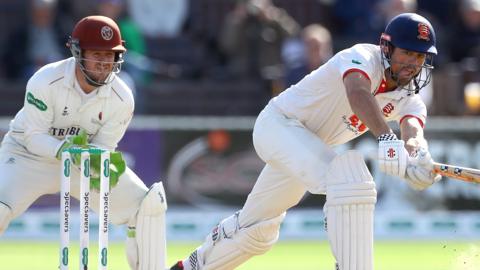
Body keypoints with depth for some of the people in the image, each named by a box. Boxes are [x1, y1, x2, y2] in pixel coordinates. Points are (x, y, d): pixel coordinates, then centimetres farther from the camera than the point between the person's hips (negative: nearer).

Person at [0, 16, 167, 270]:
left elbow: (102, 148, -12)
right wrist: (64, 149, -42)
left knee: (149, 205, -10)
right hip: (30, 154, -3)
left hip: (85, 157, 3)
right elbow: (34, 137, -22)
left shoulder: (121, 99, -18)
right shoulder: (46, 81, -27)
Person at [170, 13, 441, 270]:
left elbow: (413, 128, -26)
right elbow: (357, 94, -47)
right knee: (350, 180, -33)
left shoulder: (409, 99, -4)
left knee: (259, 231, 22)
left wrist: (416, 151, -52)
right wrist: (387, 139, -64)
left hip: (313, 148, 9)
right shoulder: (364, 57, -24)